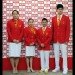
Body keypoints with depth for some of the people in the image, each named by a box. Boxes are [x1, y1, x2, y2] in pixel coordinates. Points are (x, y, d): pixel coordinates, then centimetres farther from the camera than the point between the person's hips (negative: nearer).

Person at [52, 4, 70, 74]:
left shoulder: (66, 18, -1)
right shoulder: (53, 18, 7)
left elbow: (68, 29, -4)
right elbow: (52, 29, 8)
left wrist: (67, 40, -9)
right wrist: (52, 39, 3)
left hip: (63, 40, -3)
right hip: (55, 40, 3)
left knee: (64, 54, 3)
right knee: (56, 54, 10)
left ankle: (65, 68, 13)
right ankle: (57, 67, 23)